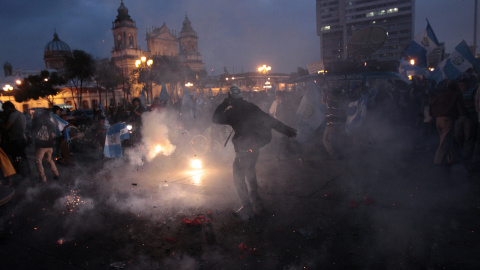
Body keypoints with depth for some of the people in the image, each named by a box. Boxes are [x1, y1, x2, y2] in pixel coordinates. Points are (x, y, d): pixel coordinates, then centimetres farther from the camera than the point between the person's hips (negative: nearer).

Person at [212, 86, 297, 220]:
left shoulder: (232, 112, -9)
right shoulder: (251, 107, 7)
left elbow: (215, 119, 5)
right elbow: (270, 119, 9)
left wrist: (223, 104, 11)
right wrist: (286, 130, 14)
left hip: (244, 147, -7)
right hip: (255, 145, 7)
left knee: (238, 177, 4)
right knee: (250, 174, 22)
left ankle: (247, 209, 6)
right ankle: (256, 204, 32)